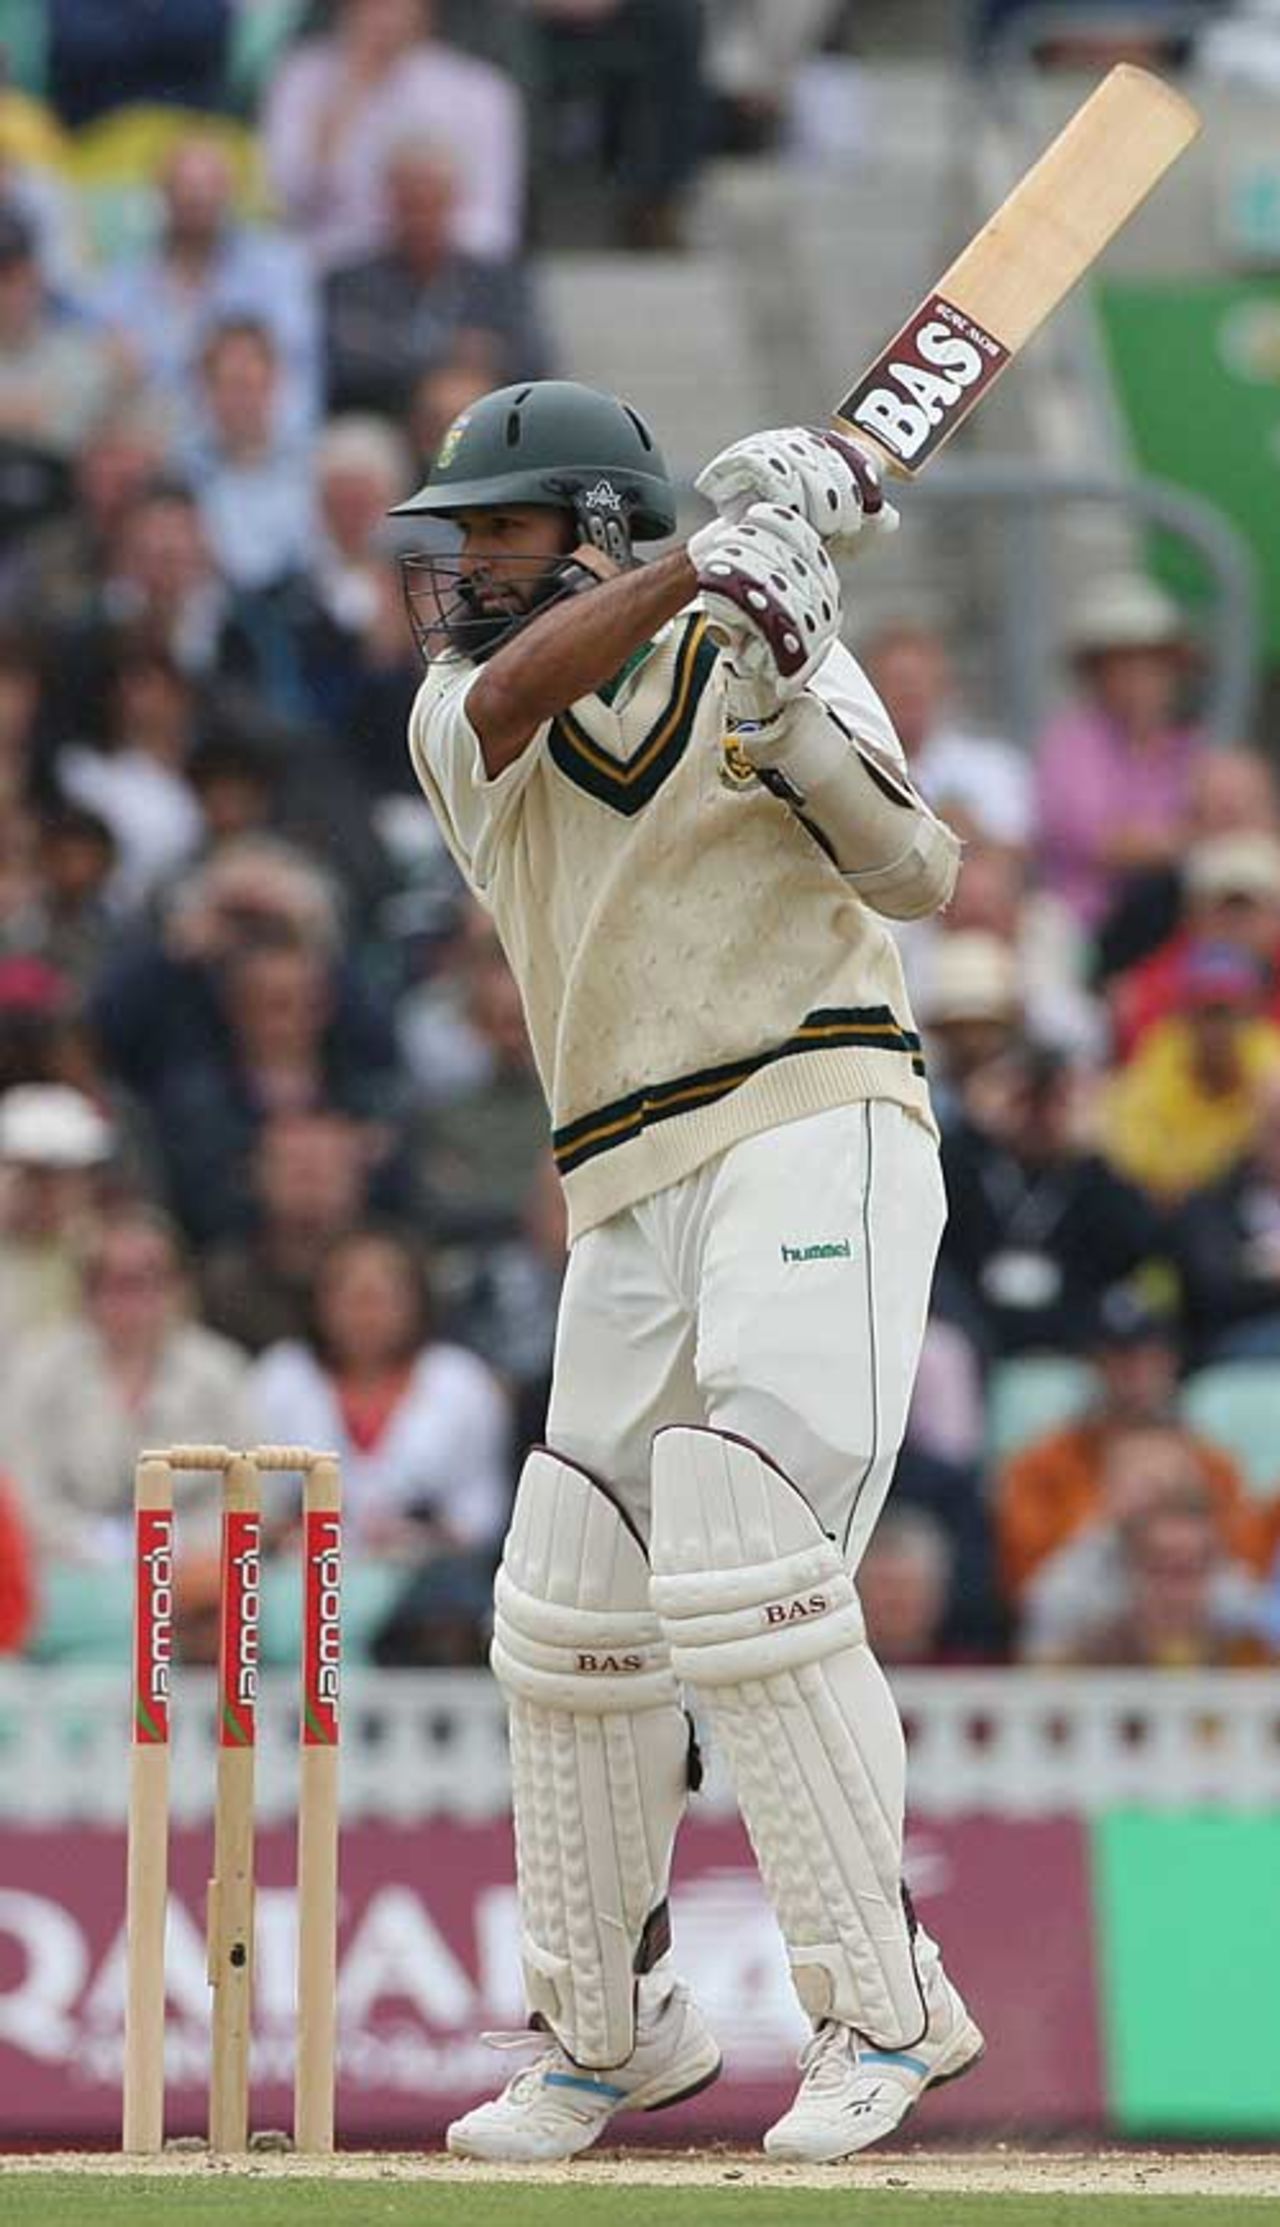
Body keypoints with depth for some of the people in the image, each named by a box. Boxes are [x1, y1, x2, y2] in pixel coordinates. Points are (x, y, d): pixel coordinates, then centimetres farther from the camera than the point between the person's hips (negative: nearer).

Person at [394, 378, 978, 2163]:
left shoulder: (755, 660, 2)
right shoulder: (461, 716, 10)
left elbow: (916, 874, -11)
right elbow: (514, 686, -16)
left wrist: (786, 710, -25)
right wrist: (705, 562, -27)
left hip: (815, 1135, -6)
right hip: (631, 1198, 6)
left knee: (742, 1560, -22)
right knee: (572, 1616, 7)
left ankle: (884, 1999, -17)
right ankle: (612, 2031, 24)